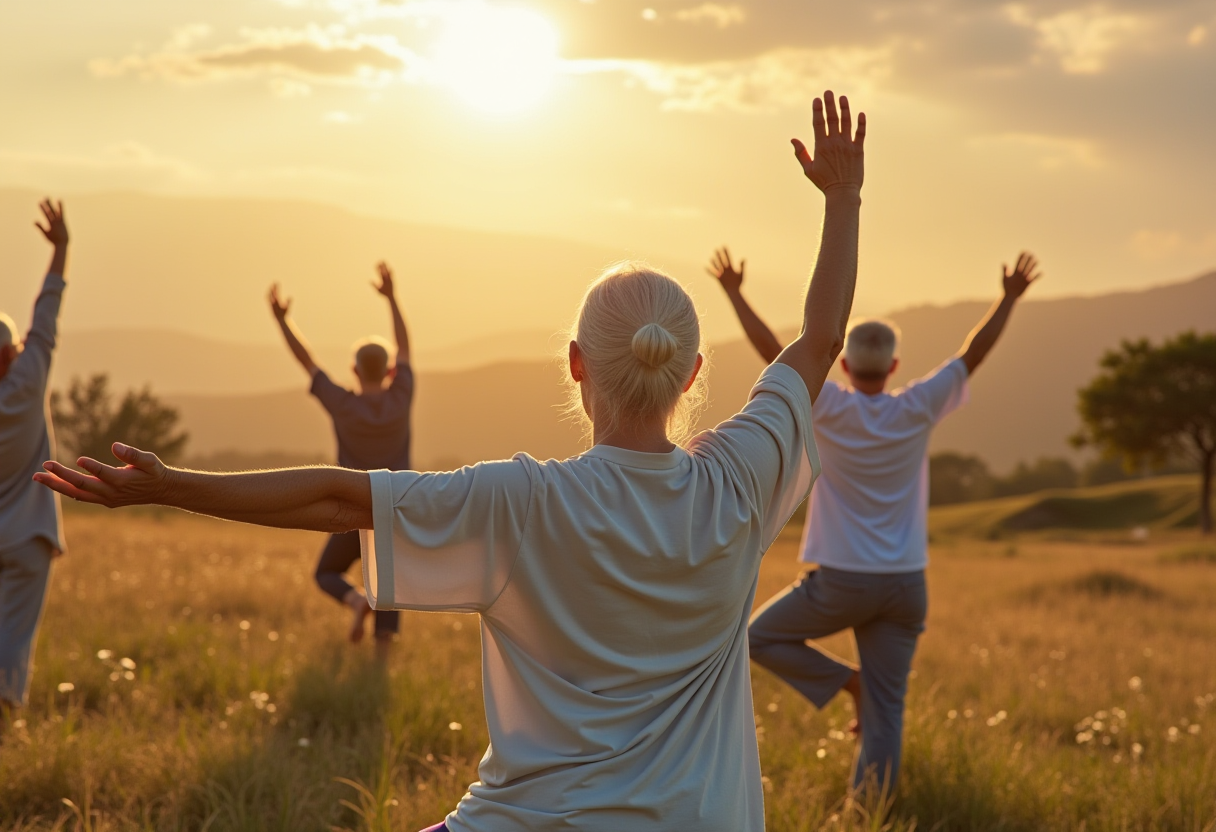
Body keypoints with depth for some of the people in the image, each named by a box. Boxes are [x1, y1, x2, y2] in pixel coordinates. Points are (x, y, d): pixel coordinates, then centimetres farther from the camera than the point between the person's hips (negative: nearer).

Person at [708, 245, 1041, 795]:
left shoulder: (829, 410, -9)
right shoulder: (918, 411, -3)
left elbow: (771, 348, -3)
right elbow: (974, 352, 7)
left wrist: (733, 291, 6)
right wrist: (1010, 297, 17)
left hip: (840, 583, -3)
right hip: (905, 585, 3)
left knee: (760, 637, 18)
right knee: (885, 713, 6)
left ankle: (848, 682, 4)